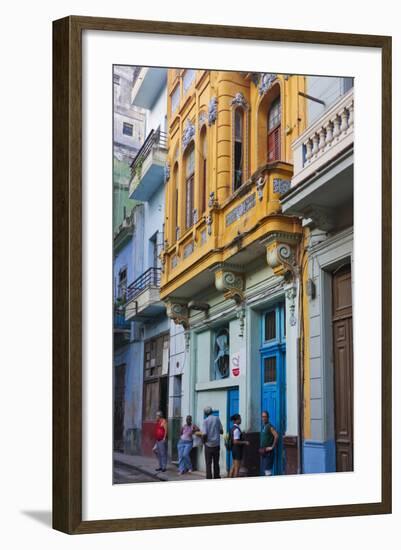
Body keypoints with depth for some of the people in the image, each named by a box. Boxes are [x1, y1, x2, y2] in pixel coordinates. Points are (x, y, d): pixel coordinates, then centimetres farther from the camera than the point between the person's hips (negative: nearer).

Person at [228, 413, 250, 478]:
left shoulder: (233, 428, 11)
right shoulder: (236, 429, -19)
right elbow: (235, 442, -24)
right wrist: (245, 442, -16)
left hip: (234, 449, 10)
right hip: (238, 449, -10)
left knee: (233, 466, 16)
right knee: (237, 468, -4)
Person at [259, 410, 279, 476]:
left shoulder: (270, 426, -11)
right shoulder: (263, 426, 16)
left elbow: (276, 436, -22)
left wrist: (272, 447, -19)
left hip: (268, 452, -9)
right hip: (263, 452, 9)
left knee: (267, 469, -12)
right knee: (262, 470, 10)